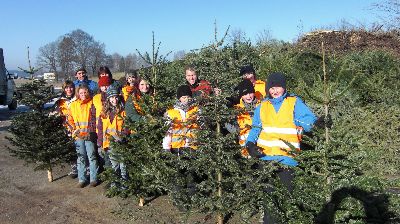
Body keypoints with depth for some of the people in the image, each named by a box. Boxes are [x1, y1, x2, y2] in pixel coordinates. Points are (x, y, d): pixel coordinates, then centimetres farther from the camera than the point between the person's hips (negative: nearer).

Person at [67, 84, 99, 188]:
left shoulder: (92, 104, 0)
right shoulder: (73, 105, 9)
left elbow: (94, 118, -2)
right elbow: (70, 120, 15)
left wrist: (90, 131, -9)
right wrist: (74, 129, 3)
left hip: (89, 135, -3)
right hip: (78, 136, 3)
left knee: (92, 156, 1)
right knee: (81, 157, 9)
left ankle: (93, 179, 10)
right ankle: (82, 179, 17)